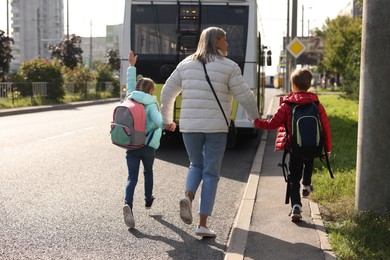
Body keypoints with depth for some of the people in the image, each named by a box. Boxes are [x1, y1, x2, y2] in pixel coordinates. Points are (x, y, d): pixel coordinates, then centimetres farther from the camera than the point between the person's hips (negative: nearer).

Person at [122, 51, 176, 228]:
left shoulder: (130, 99, 6)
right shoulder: (150, 105, -9)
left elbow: (130, 84, 21)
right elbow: (158, 120, -26)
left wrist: (132, 66, 28)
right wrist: (168, 124, -36)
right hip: (147, 147, -3)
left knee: (132, 177, -5)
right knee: (148, 172, 23)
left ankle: (128, 204, -29)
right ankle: (148, 200, 40)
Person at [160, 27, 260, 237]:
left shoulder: (186, 64, 9)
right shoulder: (229, 67, -2)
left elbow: (167, 92, 13)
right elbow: (245, 96, -2)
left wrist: (167, 119, 27)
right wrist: (255, 118, 16)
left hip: (189, 126, 3)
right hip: (216, 127, -3)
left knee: (196, 165, 23)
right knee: (211, 174, 5)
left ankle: (188, 196, -6)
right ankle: (203, 225, 4)